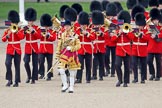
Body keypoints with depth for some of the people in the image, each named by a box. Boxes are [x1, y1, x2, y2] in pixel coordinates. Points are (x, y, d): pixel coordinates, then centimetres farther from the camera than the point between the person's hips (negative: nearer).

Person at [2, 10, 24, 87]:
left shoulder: (20, 30, 4)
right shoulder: (7, 30, 7)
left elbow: (22, 37, -15)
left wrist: (16, 31, -20)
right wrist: (8, 35, -19)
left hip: (17, 50, -1)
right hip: (9, 50, 1)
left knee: (17, 66, 2)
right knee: (7, 63, -16)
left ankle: (17, 81, 8)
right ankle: (9, 80, -7)